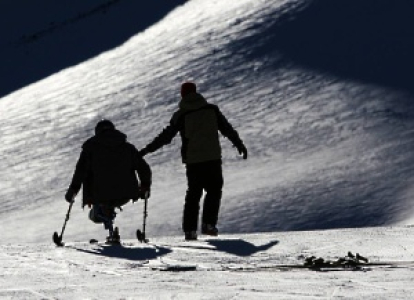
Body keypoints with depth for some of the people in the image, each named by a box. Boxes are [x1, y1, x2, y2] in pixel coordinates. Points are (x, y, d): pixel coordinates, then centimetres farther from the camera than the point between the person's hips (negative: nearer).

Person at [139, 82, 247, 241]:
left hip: (192, 160, 0)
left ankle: (190, 229, 3)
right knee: (214, 191, 13)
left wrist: (146, 150, 6)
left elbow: (166, 136, -2)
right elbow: (227, 129, 7)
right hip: (213, 158, 0)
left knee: (193, 193, 11)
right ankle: (208, 224, 0)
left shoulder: (180, 115, -1)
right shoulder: (211, 110, 3)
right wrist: (239, 144, 19)